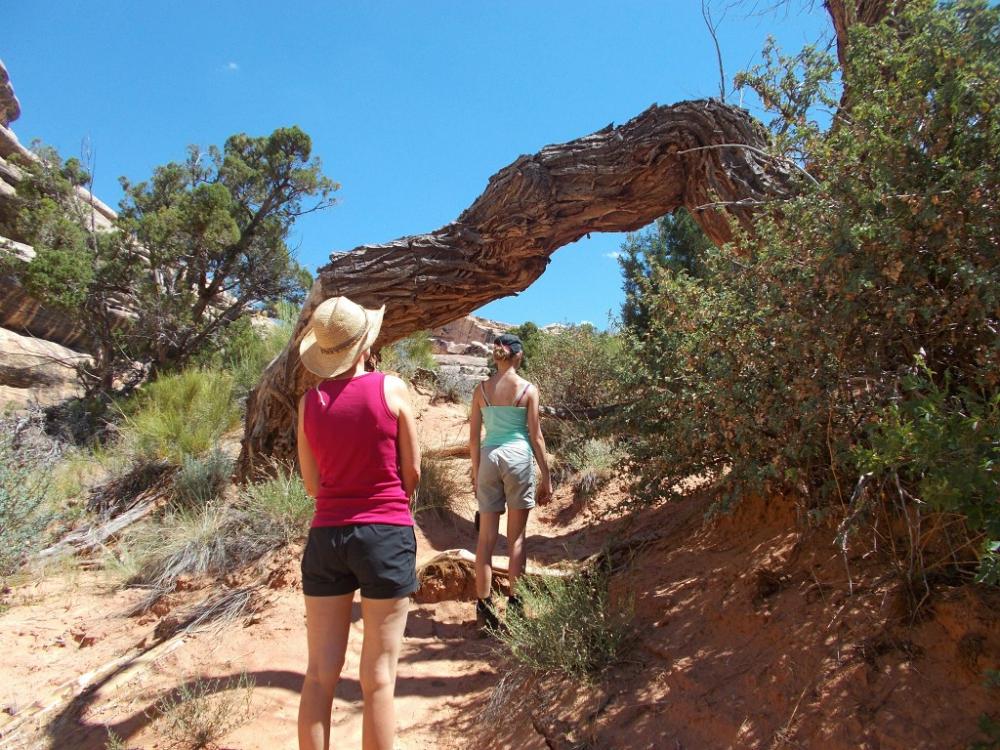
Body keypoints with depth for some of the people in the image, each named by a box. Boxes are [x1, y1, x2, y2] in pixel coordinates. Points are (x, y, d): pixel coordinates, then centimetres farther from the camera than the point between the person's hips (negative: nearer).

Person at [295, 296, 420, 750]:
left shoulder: (309, 402, 2)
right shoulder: (391, 389, -7)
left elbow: (313, 484, 7)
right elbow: (412, 472, -1)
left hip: (326, 536, 4)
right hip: (386, 535, -3)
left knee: (320, 674, 12)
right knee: (378, 676, 5)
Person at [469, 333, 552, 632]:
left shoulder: (481, 389, 4)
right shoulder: (528, 389, -2)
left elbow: (473, 437, 5)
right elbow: (536, 436, -3)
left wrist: (476, 472, 15)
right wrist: (546, 477, 3)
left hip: (489, 457, 2)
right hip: (518, 457, -2)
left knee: (486, 537, 8)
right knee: (516, 536, 7)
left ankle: (483, 605, 10)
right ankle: (515, 601, 10)